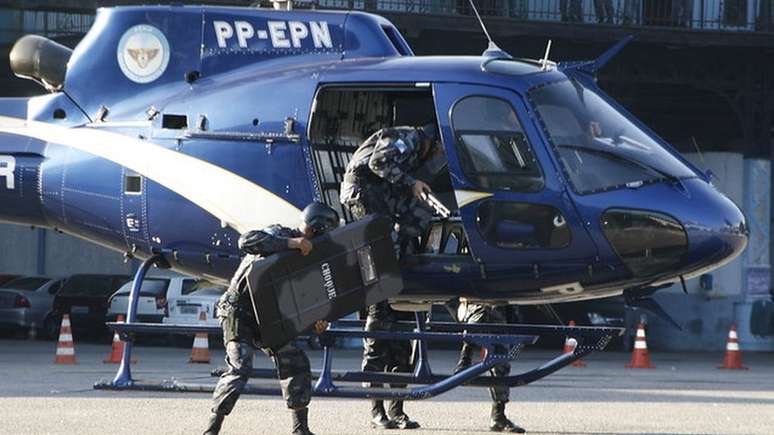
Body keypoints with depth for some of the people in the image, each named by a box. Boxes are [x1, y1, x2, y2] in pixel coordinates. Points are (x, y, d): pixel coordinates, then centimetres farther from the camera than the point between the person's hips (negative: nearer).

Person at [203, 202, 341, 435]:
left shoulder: (308, 257, 9)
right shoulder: (278, 234, -15)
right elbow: (247, 241, -34)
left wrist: (317, 321, -8)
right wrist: (291, 243, -39)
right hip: (240, 312, -8)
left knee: (296, 363, 5)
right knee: (240, 368, -20)